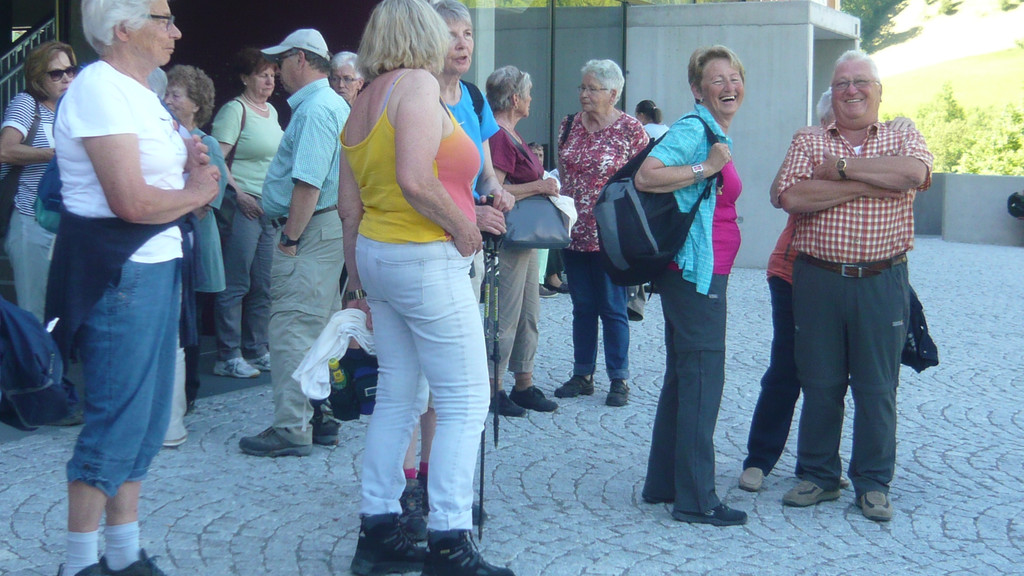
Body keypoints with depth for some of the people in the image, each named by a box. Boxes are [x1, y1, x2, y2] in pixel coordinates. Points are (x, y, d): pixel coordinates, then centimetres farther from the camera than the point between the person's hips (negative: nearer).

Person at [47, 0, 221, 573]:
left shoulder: (140, 92, 16)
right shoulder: (101, 90, -16)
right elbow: (132, 201, -23)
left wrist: (190, 165, 3)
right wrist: (196, 192, -6)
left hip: (155, 264, 10)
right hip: (115, 270, -10)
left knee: (146, 418, 14)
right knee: (117, 422, -4)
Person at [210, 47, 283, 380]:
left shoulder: (272, 111, 16)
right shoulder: (234, 110, -8)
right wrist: (238, 193, -18)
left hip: (269, 207, 8)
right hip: (241, 204, -8)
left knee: (263, 285, 12)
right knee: (235, 284, -5)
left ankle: (258, 351, 21)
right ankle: (228, 358, -1)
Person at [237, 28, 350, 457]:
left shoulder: (314, 109, -15)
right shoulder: (335, 105, 18)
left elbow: (308, 183, -23)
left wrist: (291, 238, -18)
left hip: (311, 229, -11)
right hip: (331, 228, 11)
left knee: (292, 329, -9)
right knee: (323, 329, 13)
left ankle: (292, 429, -8)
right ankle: (322, 419, 20)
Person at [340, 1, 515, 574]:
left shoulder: (363, 102, 13)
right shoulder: (418, 85, -12)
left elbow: (350, 208, 15)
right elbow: (414, 181, -26)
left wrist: (360, 281, 22)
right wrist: (461, 225, -12)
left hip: (376, 254, 9)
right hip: (427, 260, -9)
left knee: (399, 398, 15)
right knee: (466, 401, -2)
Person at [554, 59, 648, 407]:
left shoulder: (630, 129, -7)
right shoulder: (570, 126, 8)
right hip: (574, 233, 5)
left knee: (612, 308, 1)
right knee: (582, 306, 11)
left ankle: (618, 379, 9)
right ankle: (582, 375, 19)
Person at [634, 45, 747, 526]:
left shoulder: (717, 135, 16)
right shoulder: (692, 129, -14)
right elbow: (646, 176, -28)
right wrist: (707, 168, -26)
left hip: (707, 272, 11)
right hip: (695, 270, -11)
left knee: (683, 375, 15)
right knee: (703, 376, -7)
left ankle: (662, 483, 24)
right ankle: (696, 500, -2)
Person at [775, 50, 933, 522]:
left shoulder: (904, 140, 7)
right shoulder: (808, 144, 8)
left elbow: (914, 172, -18)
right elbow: (791, 196, -11)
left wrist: (842, 168, -14)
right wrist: (865, 186, -14)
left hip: (881, 283, -1)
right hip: (818, 281, 1)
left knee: (877, 388, 5)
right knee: (819, 384, 8)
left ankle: (873, 483, 17)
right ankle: (819, 476, 22)